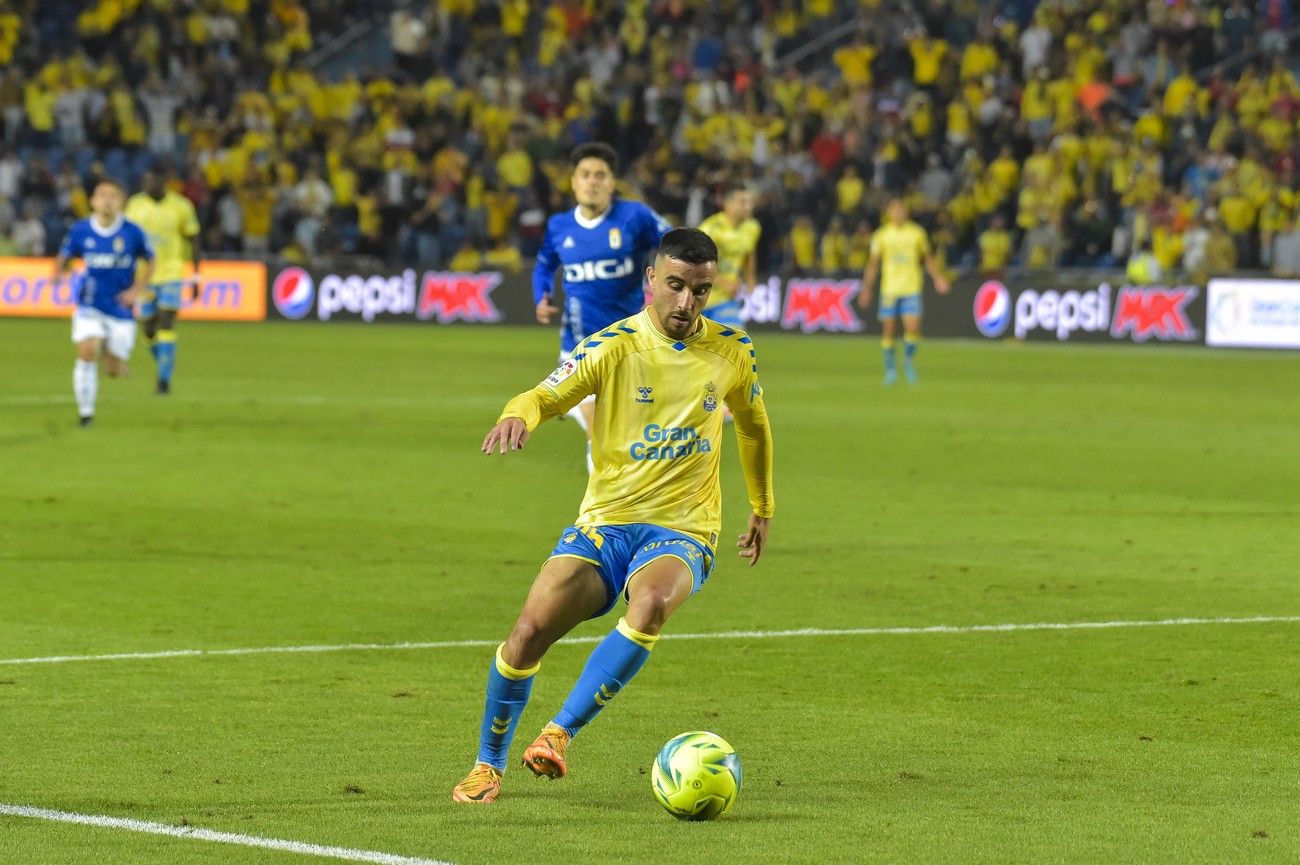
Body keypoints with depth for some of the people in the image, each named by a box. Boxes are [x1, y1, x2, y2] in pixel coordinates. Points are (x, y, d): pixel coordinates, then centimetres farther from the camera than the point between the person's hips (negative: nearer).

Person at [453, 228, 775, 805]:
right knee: (530, 629, -19)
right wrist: (517, 416, -42)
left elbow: (753, 424, 23)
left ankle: (559, 734, -27)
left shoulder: (731, 352, 4)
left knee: (651, 603, -35)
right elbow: (546, 396, -18)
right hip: (605, 521, 0)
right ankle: (488, 765, 6)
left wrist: (763, 509, 30)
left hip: (683, 531, 0)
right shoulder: (614, 346, -6)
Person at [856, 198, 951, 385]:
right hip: (889, 290, 0)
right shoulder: (882, 235, 3)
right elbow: (873, 263, 8)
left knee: (913, 328, -12)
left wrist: (938, 278, 4)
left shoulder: (917, 232, 6)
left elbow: (928, 258, 16)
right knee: (889, 330, 2)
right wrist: (866, 289, 4)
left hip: (912, 289, 0)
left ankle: (909, 360, 12)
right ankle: (890, 366, 18)